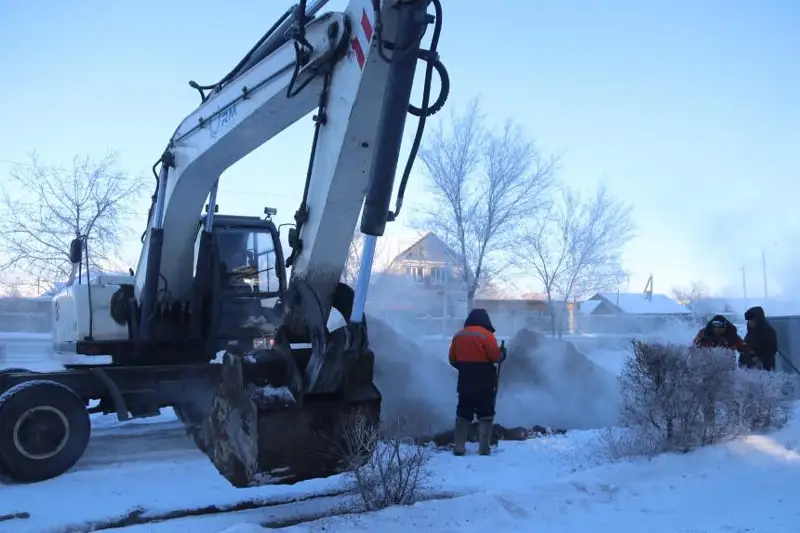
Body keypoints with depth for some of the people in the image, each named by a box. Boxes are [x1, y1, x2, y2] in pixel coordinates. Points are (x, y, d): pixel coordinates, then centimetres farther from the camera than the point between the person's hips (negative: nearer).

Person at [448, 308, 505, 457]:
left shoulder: (458, 335, 9)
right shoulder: (486, 335, -10)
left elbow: (452, 359, 11)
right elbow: (496, 356, -12)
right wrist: (502, 355, 9)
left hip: (465, 382, 5)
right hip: (484, 383, -4)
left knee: (463, 414, 10)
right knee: (485, 415, 4)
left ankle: (458, 447, 7)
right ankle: (484, 448, 1)